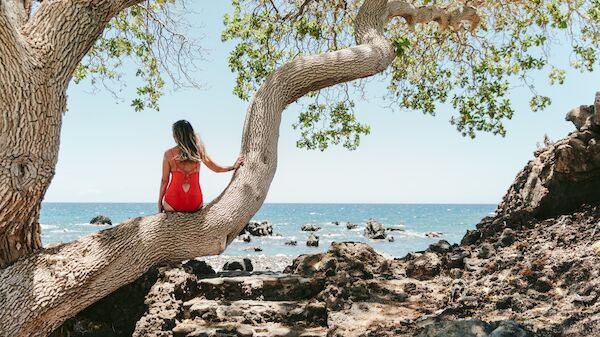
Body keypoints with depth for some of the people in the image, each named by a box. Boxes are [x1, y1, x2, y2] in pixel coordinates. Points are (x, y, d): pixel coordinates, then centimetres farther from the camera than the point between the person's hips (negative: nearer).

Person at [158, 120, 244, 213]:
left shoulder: (169, 154, -5)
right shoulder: (198, 151, -1)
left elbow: (164, 180, -2)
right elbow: (217, 168, 9)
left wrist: (160, 202, 9)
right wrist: (234, 167, 26)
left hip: (173, 203, -2)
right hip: (195, 205, 2)